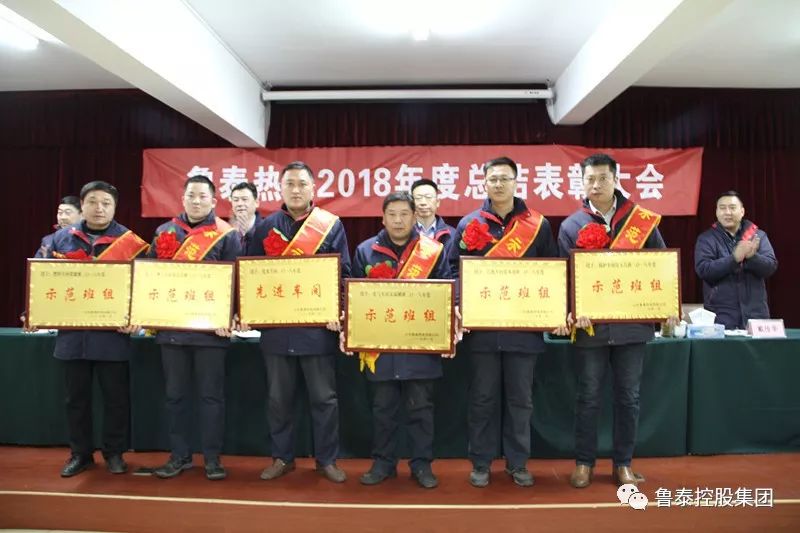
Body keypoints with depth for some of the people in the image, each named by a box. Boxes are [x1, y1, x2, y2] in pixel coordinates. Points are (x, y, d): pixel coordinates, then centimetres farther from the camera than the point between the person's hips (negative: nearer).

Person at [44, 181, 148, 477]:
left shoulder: (129, 241, -2)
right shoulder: (61, 238, 9)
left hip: (113, 333, -3)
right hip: (71, 332, 3)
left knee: (116, 396, 6)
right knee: (76, 397, 13)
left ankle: (114, 452, 22)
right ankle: (80, 453, 28)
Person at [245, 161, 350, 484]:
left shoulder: (332, 225, 1)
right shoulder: (266, 227, 8)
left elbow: (343, 274, -1)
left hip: (318, 326, -2)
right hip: (275, 326, 2)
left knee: (323, 397, 7)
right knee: (278, 398, 12)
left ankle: (326, 460, 22)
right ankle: (282, 458, 28)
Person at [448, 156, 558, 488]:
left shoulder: (538, 225, 5)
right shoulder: (469, 224, 3)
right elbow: (454, 270, 2)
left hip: (524, 327, 1)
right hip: (482, 327, 0)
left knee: (520, 399, 11)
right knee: (482, 398, 9)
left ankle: (517, 463, 26)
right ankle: (481, 463, 23)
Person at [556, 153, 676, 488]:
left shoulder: (643, 220, 3)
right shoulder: (571, 226, 2)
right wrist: (569, 312, -15)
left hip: (633, 324, 1)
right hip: (589, 326, -1)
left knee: (628, 397, 11)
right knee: (588, 397, 8)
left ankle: (623, 464, 26)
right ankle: (584, 463, 22)